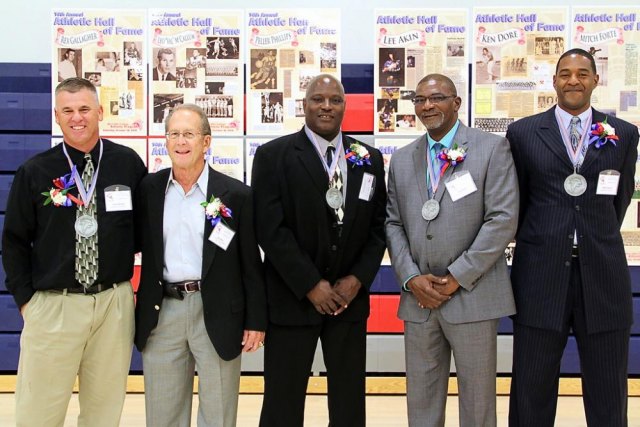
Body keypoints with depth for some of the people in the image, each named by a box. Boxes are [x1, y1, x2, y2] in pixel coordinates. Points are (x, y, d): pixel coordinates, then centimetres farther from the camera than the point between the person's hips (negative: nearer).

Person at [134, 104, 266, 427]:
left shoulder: (236, 195, -4)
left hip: (217, 315, -2)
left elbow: (250, 264, -1)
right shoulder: (149, 189, 3)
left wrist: (256, 321, -2)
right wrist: (138, 314, 2)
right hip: (161, 313, 3)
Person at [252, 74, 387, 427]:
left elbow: (378, 226, 7)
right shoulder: (273, 156, -4)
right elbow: (271, 229, -11)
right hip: (292, 298, -3)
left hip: (350, 297, 4)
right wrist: (311, 285, -13)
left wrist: (357, 279, -6)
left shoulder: (370, 159, 8)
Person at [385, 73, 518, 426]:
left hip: (473, 296, -4)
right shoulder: (402, 159, 14)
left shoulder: (492, 148, -1)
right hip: (418, 298, 4)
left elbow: (503, 219, -9)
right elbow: (393, 223, 10)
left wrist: (457, 278, -12)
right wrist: (411, 278, -5)